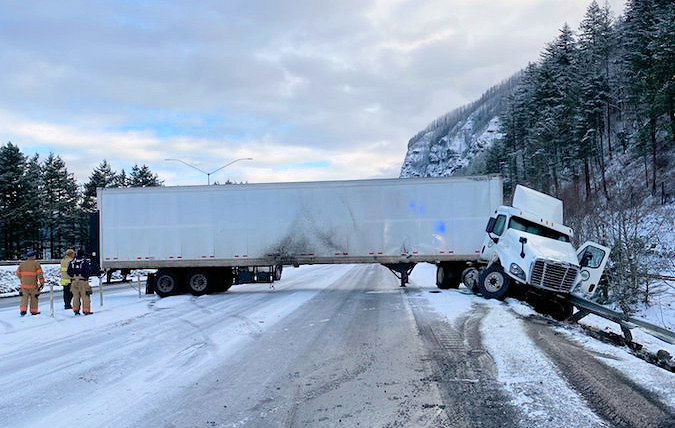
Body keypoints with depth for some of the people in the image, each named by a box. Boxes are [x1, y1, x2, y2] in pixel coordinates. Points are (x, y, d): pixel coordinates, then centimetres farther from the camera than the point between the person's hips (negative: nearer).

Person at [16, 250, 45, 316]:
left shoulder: (22, 264, 4)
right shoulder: (36, 263, -9)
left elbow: (18, 273, 15)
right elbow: (40, 274, -11)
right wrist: (42, 282, -4)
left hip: (24, 284, 3)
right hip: (33, 284, -3)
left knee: (24, 297, 9)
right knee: (34, 298, 8)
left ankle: (23, 310, -3)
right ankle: (34, 311, 14)